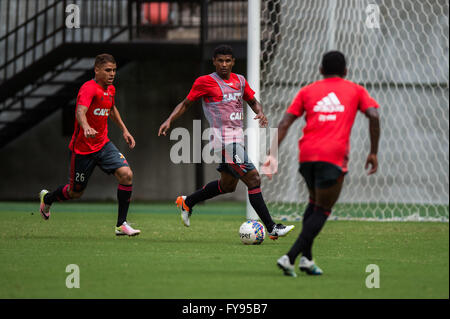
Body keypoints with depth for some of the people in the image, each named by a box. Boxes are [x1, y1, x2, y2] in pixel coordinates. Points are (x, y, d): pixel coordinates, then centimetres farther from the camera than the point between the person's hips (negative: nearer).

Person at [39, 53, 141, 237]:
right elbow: (80, 112, -38)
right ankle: (47, 198, 43)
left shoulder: (110, 89, 6)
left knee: (126, 174, -16)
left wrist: (124, 130, 25)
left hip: (103, 144, 6)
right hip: (82, 149, -6)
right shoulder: (89, 89, -20)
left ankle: (121, 225, -9)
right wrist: (86, 127, -58)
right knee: (76, 192, 8)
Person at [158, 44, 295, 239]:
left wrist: (260, 113, 2)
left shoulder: (240, 81, 13)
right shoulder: (205, 82, -4)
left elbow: (253, 101, 24)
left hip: (237, 139, 8)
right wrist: (169, 120, -9)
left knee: (227, 185, 20)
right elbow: (186, 104, 4)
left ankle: (187, 202, 38)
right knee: (254, 180, -13)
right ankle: (272, 228, -10)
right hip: (224, 141, -8)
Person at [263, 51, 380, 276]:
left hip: (306, 156, 4)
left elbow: (284, 124, 8)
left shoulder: (307, 91, 18)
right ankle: (290, 257, -12)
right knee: (322, 211, 3)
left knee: (314, 202, 24)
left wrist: (272, 155, 5)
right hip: (334, 156, -4)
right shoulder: (355, 91, 13)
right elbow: (373, 116, -2)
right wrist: (373, 152, 3)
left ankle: (306, 257, 13)